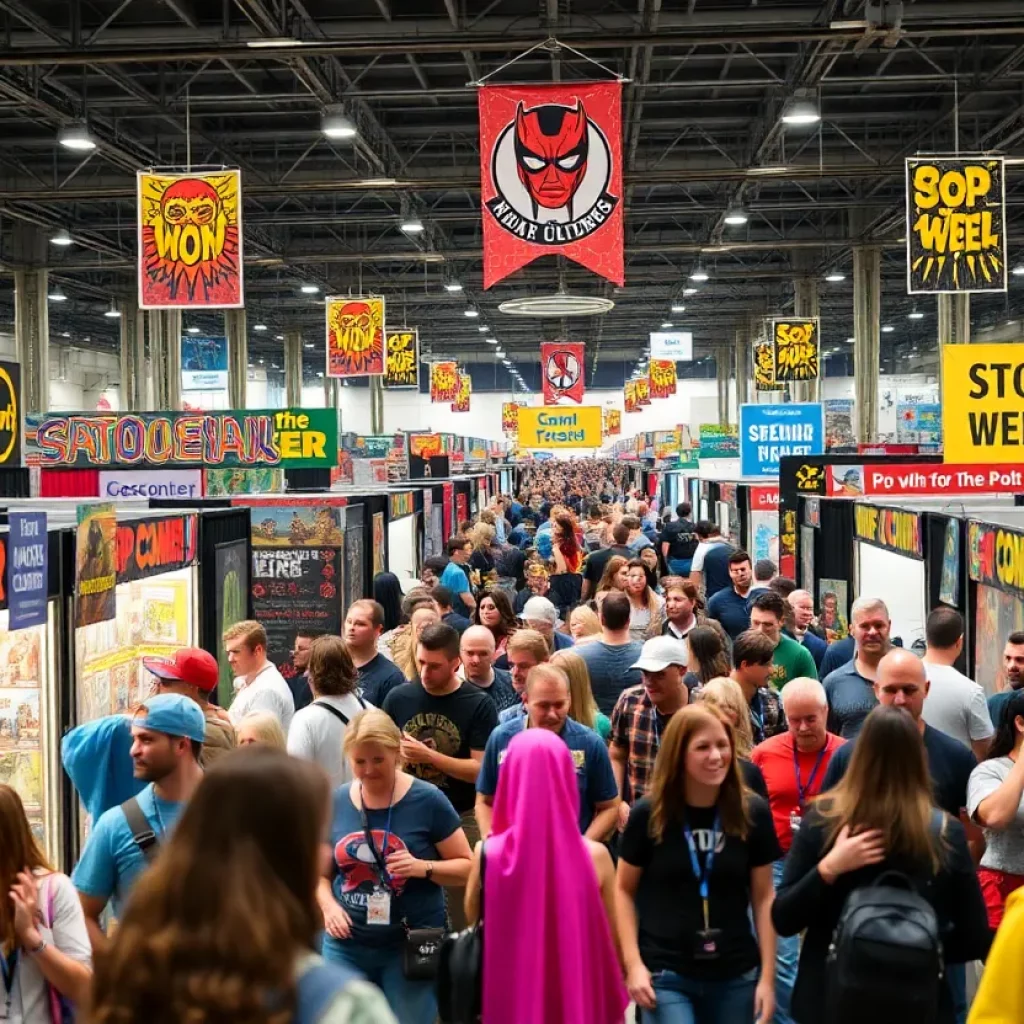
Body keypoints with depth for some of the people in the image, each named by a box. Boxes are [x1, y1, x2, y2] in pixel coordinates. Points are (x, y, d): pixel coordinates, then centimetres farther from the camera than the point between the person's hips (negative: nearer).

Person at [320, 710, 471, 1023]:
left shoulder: (427, 800, -7)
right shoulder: (336, 802, 3)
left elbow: (466, 866, -4)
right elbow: (321, 872, 12)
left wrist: (423, 867, -21)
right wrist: (328, 905, -8)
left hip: (412, 946, -3)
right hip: (347, 946, 3)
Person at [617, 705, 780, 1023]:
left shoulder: (753, 812, -2)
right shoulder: (649, 814, -6)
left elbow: (763, 897, 4)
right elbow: (624, 890, 3)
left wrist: (767, 976, 1)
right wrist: (633, 964, -5)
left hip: (736, 975, 2)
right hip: (665, 974, -2)